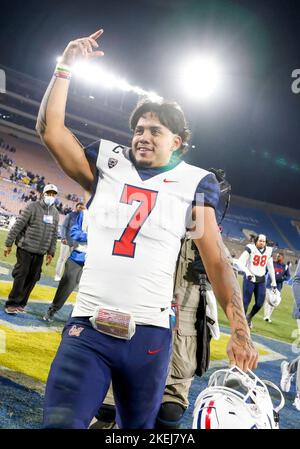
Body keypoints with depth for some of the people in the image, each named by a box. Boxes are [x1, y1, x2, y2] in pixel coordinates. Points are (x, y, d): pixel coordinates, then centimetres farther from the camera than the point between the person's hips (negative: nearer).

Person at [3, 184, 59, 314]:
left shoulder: (55, 213, 10)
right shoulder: (33, 207, -7)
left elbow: (54, 234, 15)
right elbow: (18, 225, -8)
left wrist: (51, 252, 13)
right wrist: (8, 243, -10)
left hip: (40, 252, 5)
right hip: (26, 248, -5)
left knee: (32, 278, 6)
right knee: (21, 275, -4)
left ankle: (21, 303, 17)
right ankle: (12, 303, 6)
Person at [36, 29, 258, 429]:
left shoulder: (191, 184, 3)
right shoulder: (108, 167, 9)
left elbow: (217, 262, 0)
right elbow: (50, 128, 4)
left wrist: (240, 331, -7)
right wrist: (66, 67, -1)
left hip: (149, 334, 0)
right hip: (88, 328, 1)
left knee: (138, 425, 16)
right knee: (61, 421, -17)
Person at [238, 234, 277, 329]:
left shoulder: (268, 251, 6)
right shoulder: (250, 249, -11)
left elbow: (270, 268, 14)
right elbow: (241, 261, -17)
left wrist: (273, 281, 15)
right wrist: (247, 273, -30)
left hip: (261, 280, 5)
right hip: (249, 278, -5)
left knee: (260, 303, 2)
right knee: (246, 301, -5)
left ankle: (249, 317, 28)